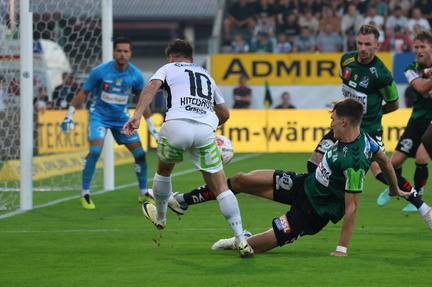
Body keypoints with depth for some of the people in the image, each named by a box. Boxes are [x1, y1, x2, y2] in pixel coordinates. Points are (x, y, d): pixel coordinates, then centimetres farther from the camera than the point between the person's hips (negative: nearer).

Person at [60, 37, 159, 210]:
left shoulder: (136, 75, -8)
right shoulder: (100, 71, -16)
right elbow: (83, 93, -6)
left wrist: (151, 127, 10)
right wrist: (70, 115, -9)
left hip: (122, 117, 4)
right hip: (99, 115, -4)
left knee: (140, 153, 0)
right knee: (95, 150, -25)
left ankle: (143, 194, 20)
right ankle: (85, 194, -12)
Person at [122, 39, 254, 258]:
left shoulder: (168, 69, 21)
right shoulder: (207, 76, 33)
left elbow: (152, 86, -2)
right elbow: (224, 113, 39)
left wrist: (137, 115, -15)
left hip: (177, 125, -2)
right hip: (206, 130, 2)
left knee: (163, 171, 28)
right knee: (220, 188, 4)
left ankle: (159, 217, 47)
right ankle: (241, 240, -5)